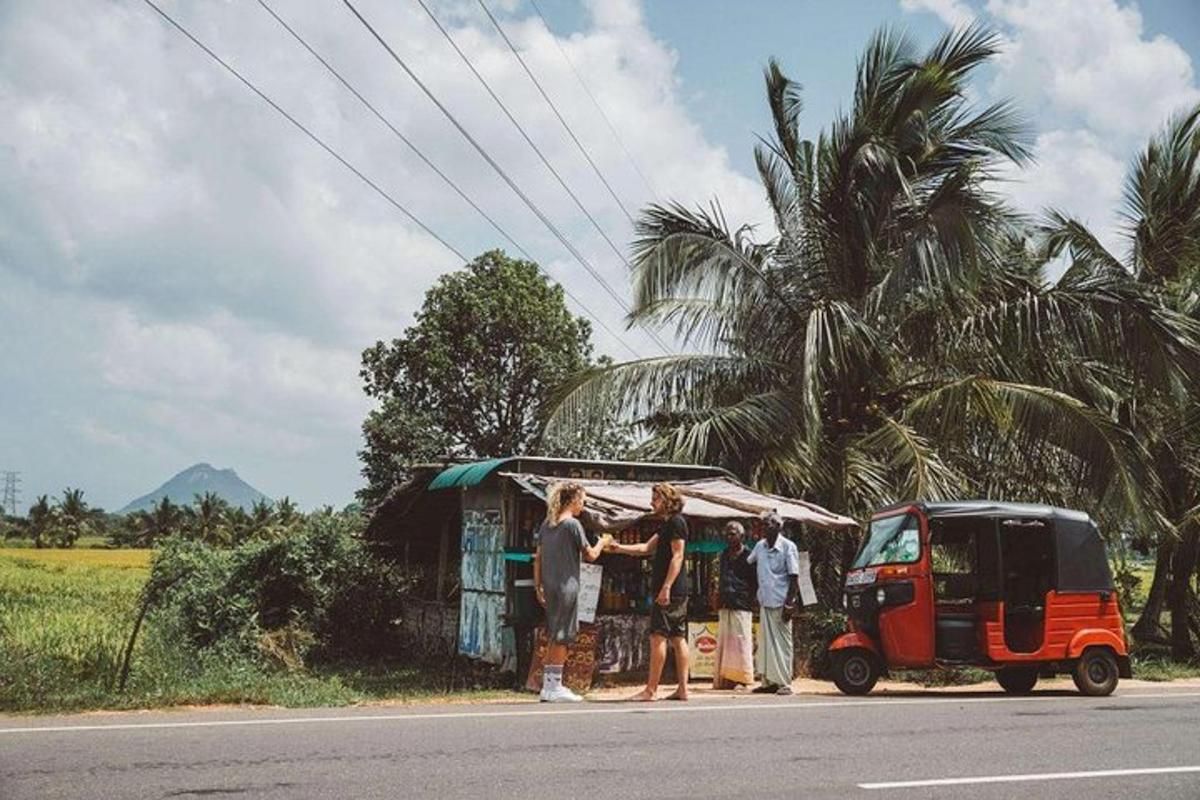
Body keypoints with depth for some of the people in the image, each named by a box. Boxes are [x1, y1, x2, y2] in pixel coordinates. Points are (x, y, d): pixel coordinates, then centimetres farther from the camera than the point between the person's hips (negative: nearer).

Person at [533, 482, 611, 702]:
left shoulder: (546, 524, 11)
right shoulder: (572, 524, -11)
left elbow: (538, 558, 11)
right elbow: (590, 555, -5)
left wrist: (538, 585, 13)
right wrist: (602, 542, 13)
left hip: (549, 587, 7)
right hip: (566, 586, -7)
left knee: (553, 636, 14)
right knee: (562, 636, -2)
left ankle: (548, 686, 17)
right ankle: (555, 687, 1)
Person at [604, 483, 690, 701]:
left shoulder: (676, 522, -10)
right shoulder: (668, 524, 20)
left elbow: (677, 556, -17)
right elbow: (647, 548, 23)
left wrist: (666, 587, -23)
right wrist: (620, 548, 13)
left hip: (670, 590, -10)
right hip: (678, 592, 10)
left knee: (658, 637, -9)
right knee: (678, 638, 8)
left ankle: (651, 690, -9)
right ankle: (683, 688, 9)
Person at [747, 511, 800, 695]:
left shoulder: (788, 547, -6)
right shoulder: (760, 546, 8)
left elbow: (794, 578, -8)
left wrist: (789, 603, -15)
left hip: (780, 604, -5)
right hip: (764, 602, 6)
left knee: (782, 644, -2)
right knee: (765, 643, 6)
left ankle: (784, 683, 1)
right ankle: (768, 681, 12)